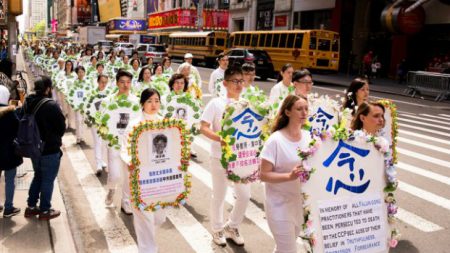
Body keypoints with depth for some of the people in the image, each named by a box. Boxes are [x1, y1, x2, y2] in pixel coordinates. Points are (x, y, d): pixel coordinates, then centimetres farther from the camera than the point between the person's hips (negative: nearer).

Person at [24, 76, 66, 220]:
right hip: (50, 149, -7)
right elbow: (62, 127, -14)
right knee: (48, 180, 6)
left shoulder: (27, 103, -1)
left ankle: (31, 206, 29)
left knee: (38, 176, 23)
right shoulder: (51, 105, -23)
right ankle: (45, 210, 15)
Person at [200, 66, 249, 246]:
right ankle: (217, 229, 33)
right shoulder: (216, 103, -10)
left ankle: (232, 227, 32)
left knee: (245, 195, 8)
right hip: (220, 157, -4)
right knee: (219, 195, 10)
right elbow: (203, 128, -13)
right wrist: (219, 138, -28)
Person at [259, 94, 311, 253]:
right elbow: (264, 175, -20)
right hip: (280, 205, -6)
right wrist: (289, 176, -31)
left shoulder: (308, 136, -1)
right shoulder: (275, 140, -20)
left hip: (300, 202, 6)